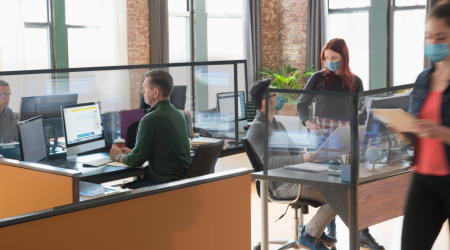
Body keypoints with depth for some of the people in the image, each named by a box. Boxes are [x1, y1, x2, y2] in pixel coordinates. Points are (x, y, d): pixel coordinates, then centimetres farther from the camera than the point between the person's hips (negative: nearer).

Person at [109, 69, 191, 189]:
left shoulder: (150, 119, -17)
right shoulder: (178, 114, 10)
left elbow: (136, 161, -9)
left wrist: (119, 156, 12)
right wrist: (131, 152, 27)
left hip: (165, 182, -9)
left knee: (125, 190, 3)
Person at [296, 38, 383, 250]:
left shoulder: (355, 82, 8)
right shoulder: (318, 78, 3)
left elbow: (362, 113, 11)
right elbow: (302, 104, 7)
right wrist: (308, 122, -11)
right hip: (321, 135, -1)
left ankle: (362, 232, 2)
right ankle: (330, 231, 11)